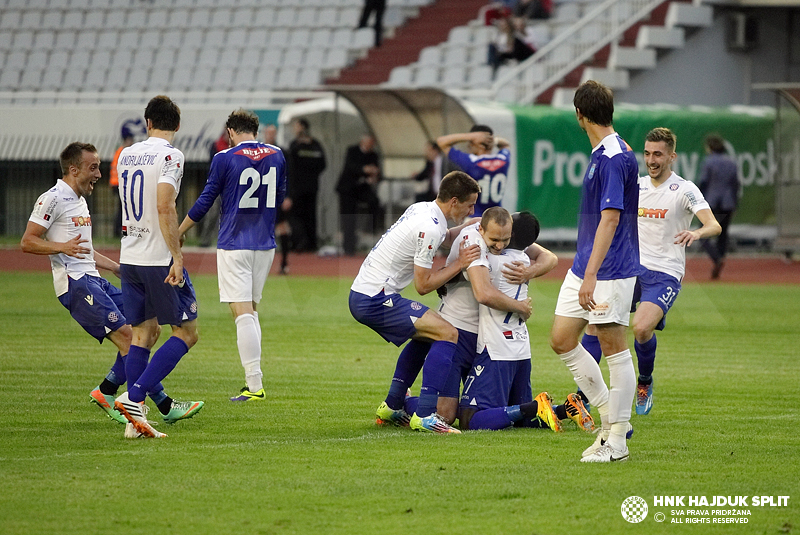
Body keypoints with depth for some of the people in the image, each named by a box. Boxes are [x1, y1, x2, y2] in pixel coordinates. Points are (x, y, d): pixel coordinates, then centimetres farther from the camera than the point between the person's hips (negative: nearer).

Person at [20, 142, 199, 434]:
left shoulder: (79, 201, 23)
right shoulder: (52, 199, -7)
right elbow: (27, 242, -12)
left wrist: (119, 268, 25)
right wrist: (62, 247, -26)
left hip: (93, 279, 10)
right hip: (75, 283, -10)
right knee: (127, 336, -16)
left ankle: (106, 391, 7)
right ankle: (165, 406, -15)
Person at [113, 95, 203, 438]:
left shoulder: (127, 155, 10)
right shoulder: (169, 157, -12)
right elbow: (165, 208, -22)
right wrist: (176, 257, -20)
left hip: (129, 257, 7)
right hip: (158, 259, -7)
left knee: (143, 333, 12)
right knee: (186, 332, 2)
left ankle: (135, 417, 6)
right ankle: (133, 397, -12)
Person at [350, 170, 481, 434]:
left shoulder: (421, 209, 11)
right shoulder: (429, 228, -19)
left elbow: (443, 239, 35)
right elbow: (423, 285, -14)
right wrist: (459, 264, -8)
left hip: (361, 294, 10)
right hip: (375, 300, -10)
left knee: (424, 335, 28)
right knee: (447, 334, -15)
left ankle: (392, 406, 30)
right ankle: (424, 415, -21)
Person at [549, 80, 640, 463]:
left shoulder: (614, 158, -17)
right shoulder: (601, 154, 13)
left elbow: (610, 218, -23)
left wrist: (591, 276, -27)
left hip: (611, 272, -10)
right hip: (584, 266, 10)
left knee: (614, 348, -2)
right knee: (562, 340, 8)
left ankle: (617, 438, 4)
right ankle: (609, 418, 18)